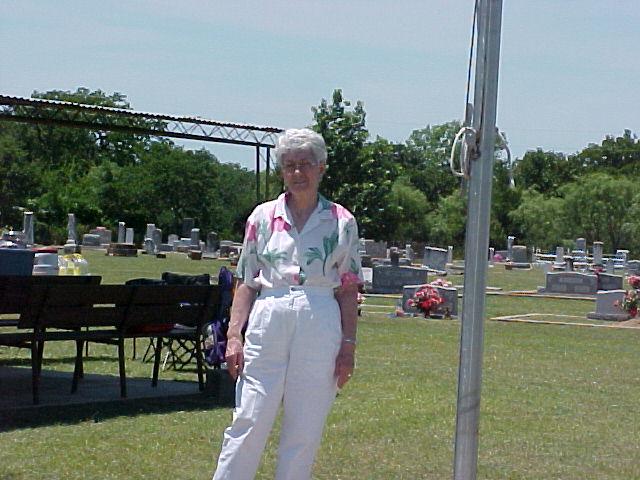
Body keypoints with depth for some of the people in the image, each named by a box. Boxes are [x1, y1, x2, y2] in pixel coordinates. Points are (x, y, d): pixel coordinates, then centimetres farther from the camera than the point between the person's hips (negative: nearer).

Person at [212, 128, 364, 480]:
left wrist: (348, 345, 1)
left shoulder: (341, 222, 7)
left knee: (305, 431, 3)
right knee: (249, 423, -5)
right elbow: (246, 283, 8)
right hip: (268, 319, 0)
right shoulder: (263, 217, 8)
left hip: (320, 325, 0)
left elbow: (348, 290, 8)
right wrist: (234, 335, -1)